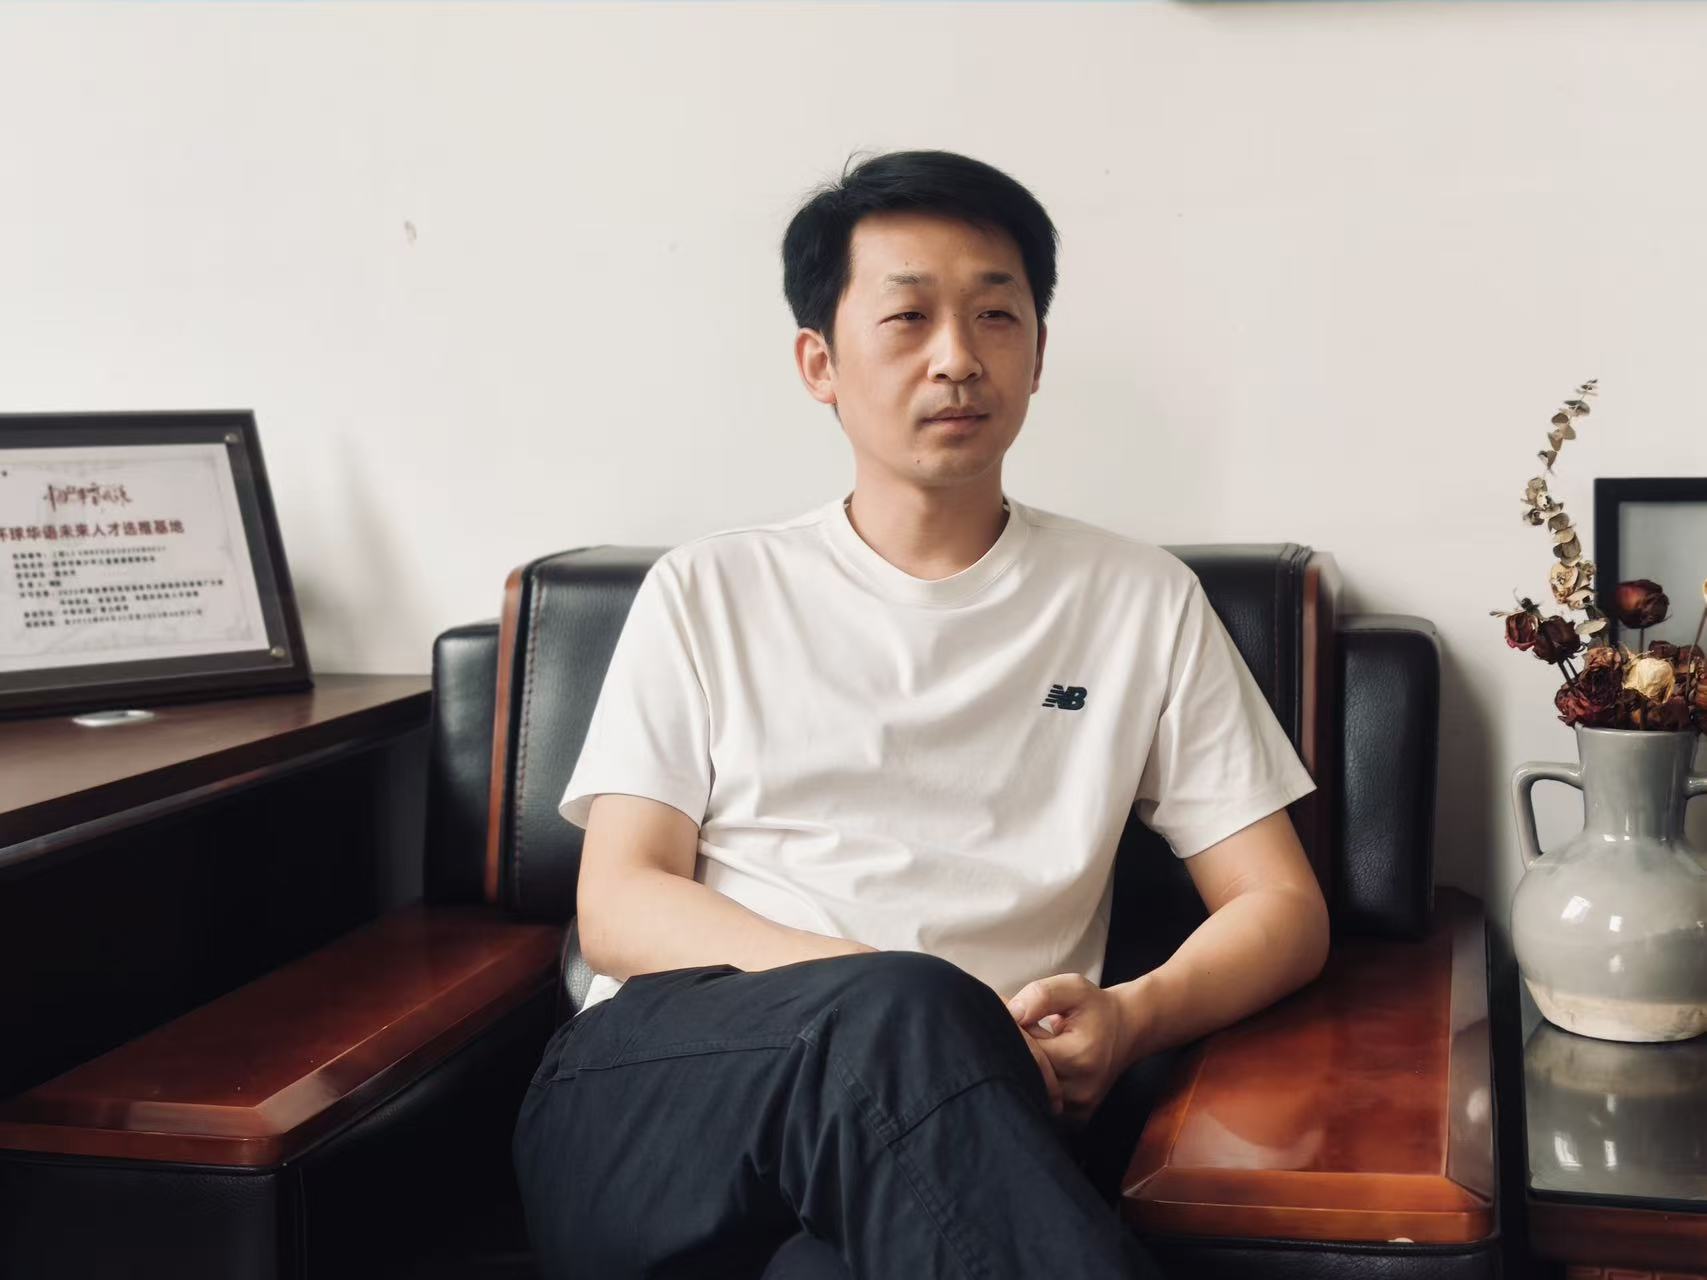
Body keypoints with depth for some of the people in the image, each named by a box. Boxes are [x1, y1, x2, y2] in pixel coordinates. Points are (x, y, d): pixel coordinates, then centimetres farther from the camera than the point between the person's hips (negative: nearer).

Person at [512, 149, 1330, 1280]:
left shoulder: (1139, 600, 16)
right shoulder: (708, 594, 15)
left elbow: (1284, 909, 15)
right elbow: (618, 906, 5)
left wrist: (1133, 1015, -11)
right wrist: (898, 1006, -14)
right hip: (656, 1092, 1)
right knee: (902, 1016, -36)